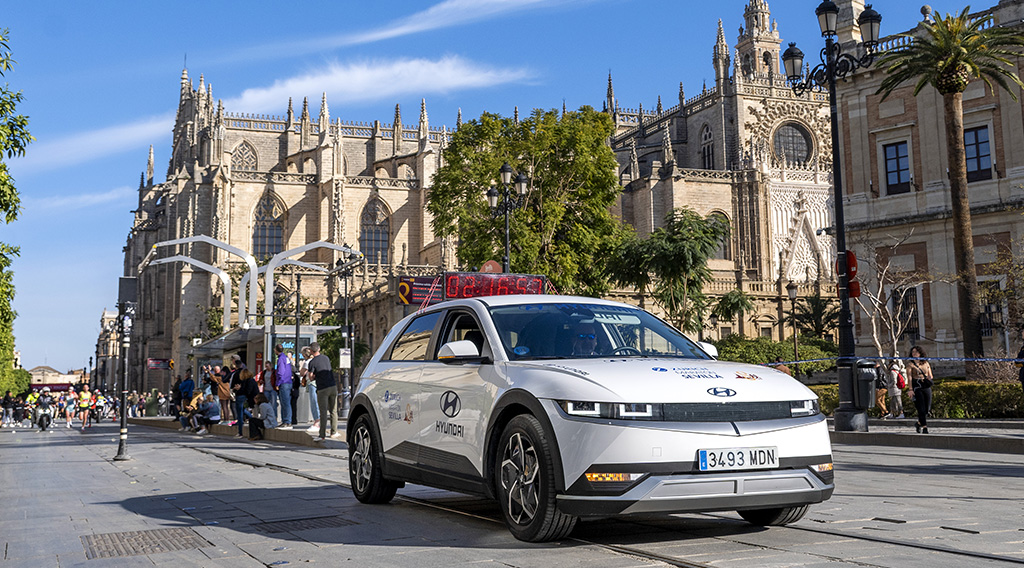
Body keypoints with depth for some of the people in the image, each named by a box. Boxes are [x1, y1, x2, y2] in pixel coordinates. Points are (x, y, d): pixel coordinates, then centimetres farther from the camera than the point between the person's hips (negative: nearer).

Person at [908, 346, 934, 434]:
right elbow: (910, 377, -6)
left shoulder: (926, 363, 13)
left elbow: (930, 376, 17)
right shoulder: (911, 364, 2)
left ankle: (920, 423, 28)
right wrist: (910, 389, -15)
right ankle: (925, 428, -7)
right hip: (916, 387, -4)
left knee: (927, 408, 4)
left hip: (926, 387, 4)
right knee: (921, 408, -10)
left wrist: (930, 379, -8)